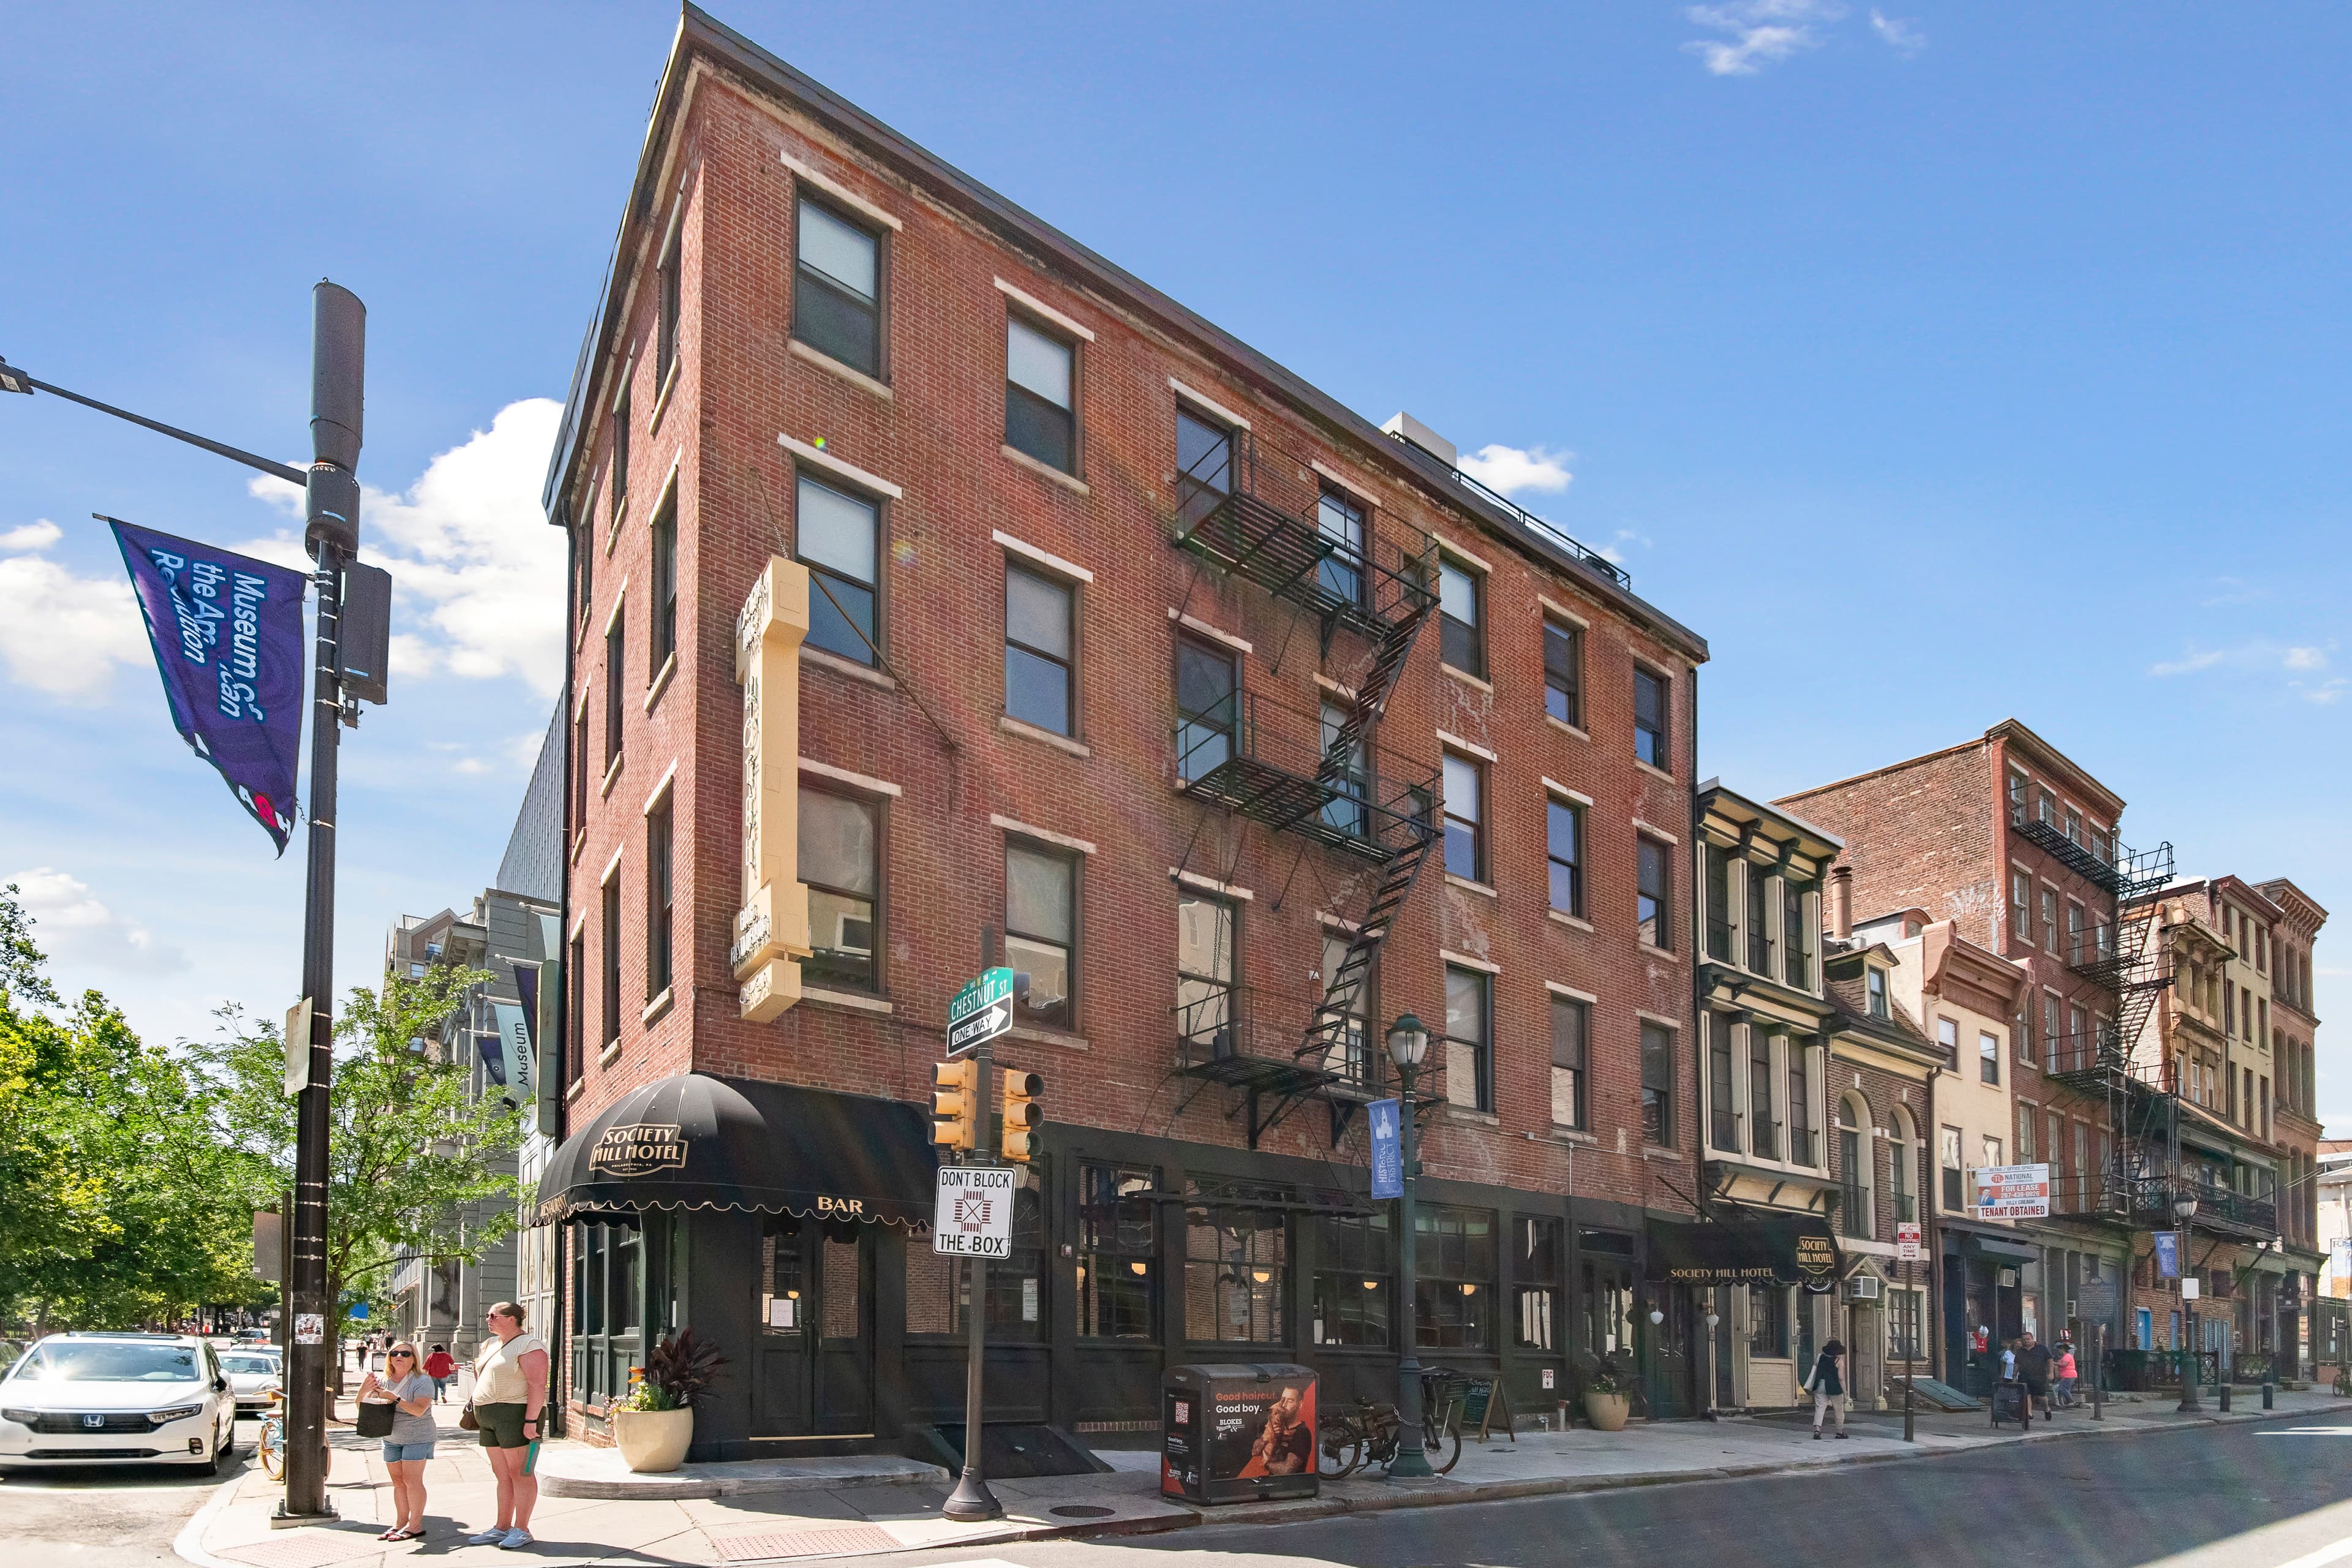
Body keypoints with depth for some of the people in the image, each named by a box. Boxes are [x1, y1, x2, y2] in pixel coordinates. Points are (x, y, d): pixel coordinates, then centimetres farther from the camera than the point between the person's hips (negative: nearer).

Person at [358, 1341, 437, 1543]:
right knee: (398, 1481, 6)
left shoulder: (422, 1381, -10)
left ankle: (415, 1526, -7)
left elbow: (419, 1410, -23)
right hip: (391, 1438, 6)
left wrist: (394, 1398, -30)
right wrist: (365, 1388, -10)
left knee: (412, 1480, -9)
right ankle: (400, 1523, 12)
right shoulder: (383, 1381, 7)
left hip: (417, 1437, -6)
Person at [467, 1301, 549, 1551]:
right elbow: (483, 1379, 31)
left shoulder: (528, 1345, -11)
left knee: (520, 1474, -5)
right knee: (502, 1474, 12)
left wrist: (531, 1420, -24)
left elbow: (538, 1384, -18)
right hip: (489, 1417, 9)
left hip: (516, 1414, -9)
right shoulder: (492, 1344, 18)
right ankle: (502, 1528, 17)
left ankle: (521, 1530, -2)